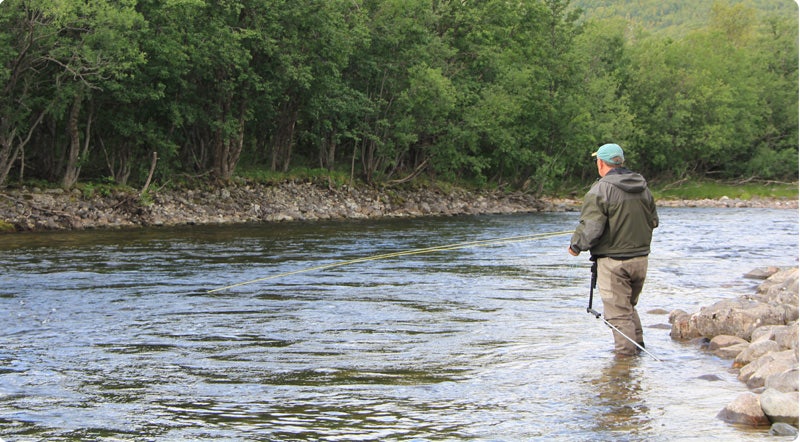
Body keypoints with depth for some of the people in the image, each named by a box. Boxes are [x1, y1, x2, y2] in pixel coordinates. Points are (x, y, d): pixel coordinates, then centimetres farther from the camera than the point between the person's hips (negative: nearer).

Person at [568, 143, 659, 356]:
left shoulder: (600, 190, -14)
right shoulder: (643, 188, 8)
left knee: (618, 311, 1)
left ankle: (626, 352, 2)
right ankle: (638, 345, 22)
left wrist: (576, 246, -2)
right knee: (629, 305, 22)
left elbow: (590, 227, -19)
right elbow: (653, 221, 17)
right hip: (640, 258, 7)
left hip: (613, 260, -7)